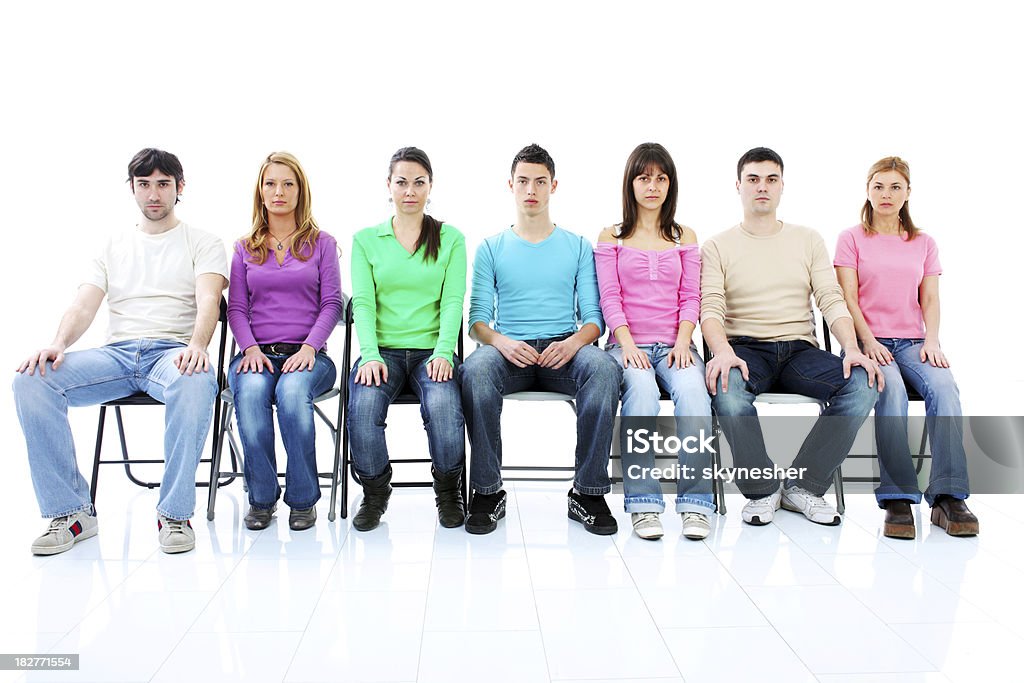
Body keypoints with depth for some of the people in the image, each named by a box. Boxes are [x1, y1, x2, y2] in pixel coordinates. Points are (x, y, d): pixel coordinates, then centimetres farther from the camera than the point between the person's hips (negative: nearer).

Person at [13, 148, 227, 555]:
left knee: (197, 382, -40)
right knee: (31, 379, -23)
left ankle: (175, 513, -26)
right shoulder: (114, 247, 23)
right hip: (116, 353, 4)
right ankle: (71, 513, -14)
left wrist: (197, 345, -29)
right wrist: (58, 344, -13)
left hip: (172, 352, -4)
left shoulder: (202, 243, 12)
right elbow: (83, 307, 11)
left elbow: (208, 300, -6)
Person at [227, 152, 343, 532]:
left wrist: (309, 348, -12)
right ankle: (261, 498, -17)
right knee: (251, 391, -33)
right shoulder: (244, 249, 18)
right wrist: (250, 349, -8)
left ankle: (302, 499, -19)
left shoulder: (322, 244, 13)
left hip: (307, 354, -1)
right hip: (258, 353, 2)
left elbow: (332, 303, 4)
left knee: (292, 391, -35)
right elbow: (236, 307, 11)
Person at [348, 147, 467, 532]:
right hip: (383, 349, 1)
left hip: (431, 350, -1)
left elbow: (452, 301, 0)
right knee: (364, 405, -31)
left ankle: (448, 493, -3)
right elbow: (363, 302, 2)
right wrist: (370, 354, -15)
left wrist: (443, 352, -16)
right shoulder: (366, 239, 12)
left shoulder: (451, 239, 10)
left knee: (443, 405, -32)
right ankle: (374, 494, -3)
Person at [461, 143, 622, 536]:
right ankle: (487, 493, -22)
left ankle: (588, 492, -23)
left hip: (562, 350, 0)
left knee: (604, 367, -34)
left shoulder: (578, 247, 16)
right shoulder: (491, 249, 15)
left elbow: (594, 315, 8)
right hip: (509, 352, 0)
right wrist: (500, 340, -18)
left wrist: (574, 342, -16)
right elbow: (478, 318, 6)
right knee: (475, 370, -35)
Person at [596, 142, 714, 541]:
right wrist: (627, 344, -13)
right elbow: (609, 298, 2)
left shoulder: (684, 237, 18)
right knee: (641, 388, -35)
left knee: (692, 389, -32)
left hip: (673, 344, 2)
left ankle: (695, 502, -29)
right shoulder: (611, 238, 13)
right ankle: (643, 503, -32)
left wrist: (682, 343, -8)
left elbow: (691, 297, 9)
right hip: (628, 344, -1)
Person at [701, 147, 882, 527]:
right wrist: (723, 351, -26)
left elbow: (832, 300, 6)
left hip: (799, 348, 3)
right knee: (726, 387, -37)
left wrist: (852, 349, -13)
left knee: (863, 384, -26)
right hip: (745, 348, -2)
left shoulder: (808, 240, 16)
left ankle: (802, 485, -11)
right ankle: (761, 490, -14)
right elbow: (710, 308, -5)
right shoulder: (718, 246, 9)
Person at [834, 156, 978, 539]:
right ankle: (897, 500, -36)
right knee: (891, 389, -35)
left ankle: (948, 497, -32)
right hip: (869, 341, -3)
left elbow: (930, 300, 13)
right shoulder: (852, 239, 10)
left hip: (912, 341, 3)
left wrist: (931, 339, -6)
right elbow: (849, 298, 1)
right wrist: (868, 341, -14)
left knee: (944, 386, -30)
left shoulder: (924, 244, 21)